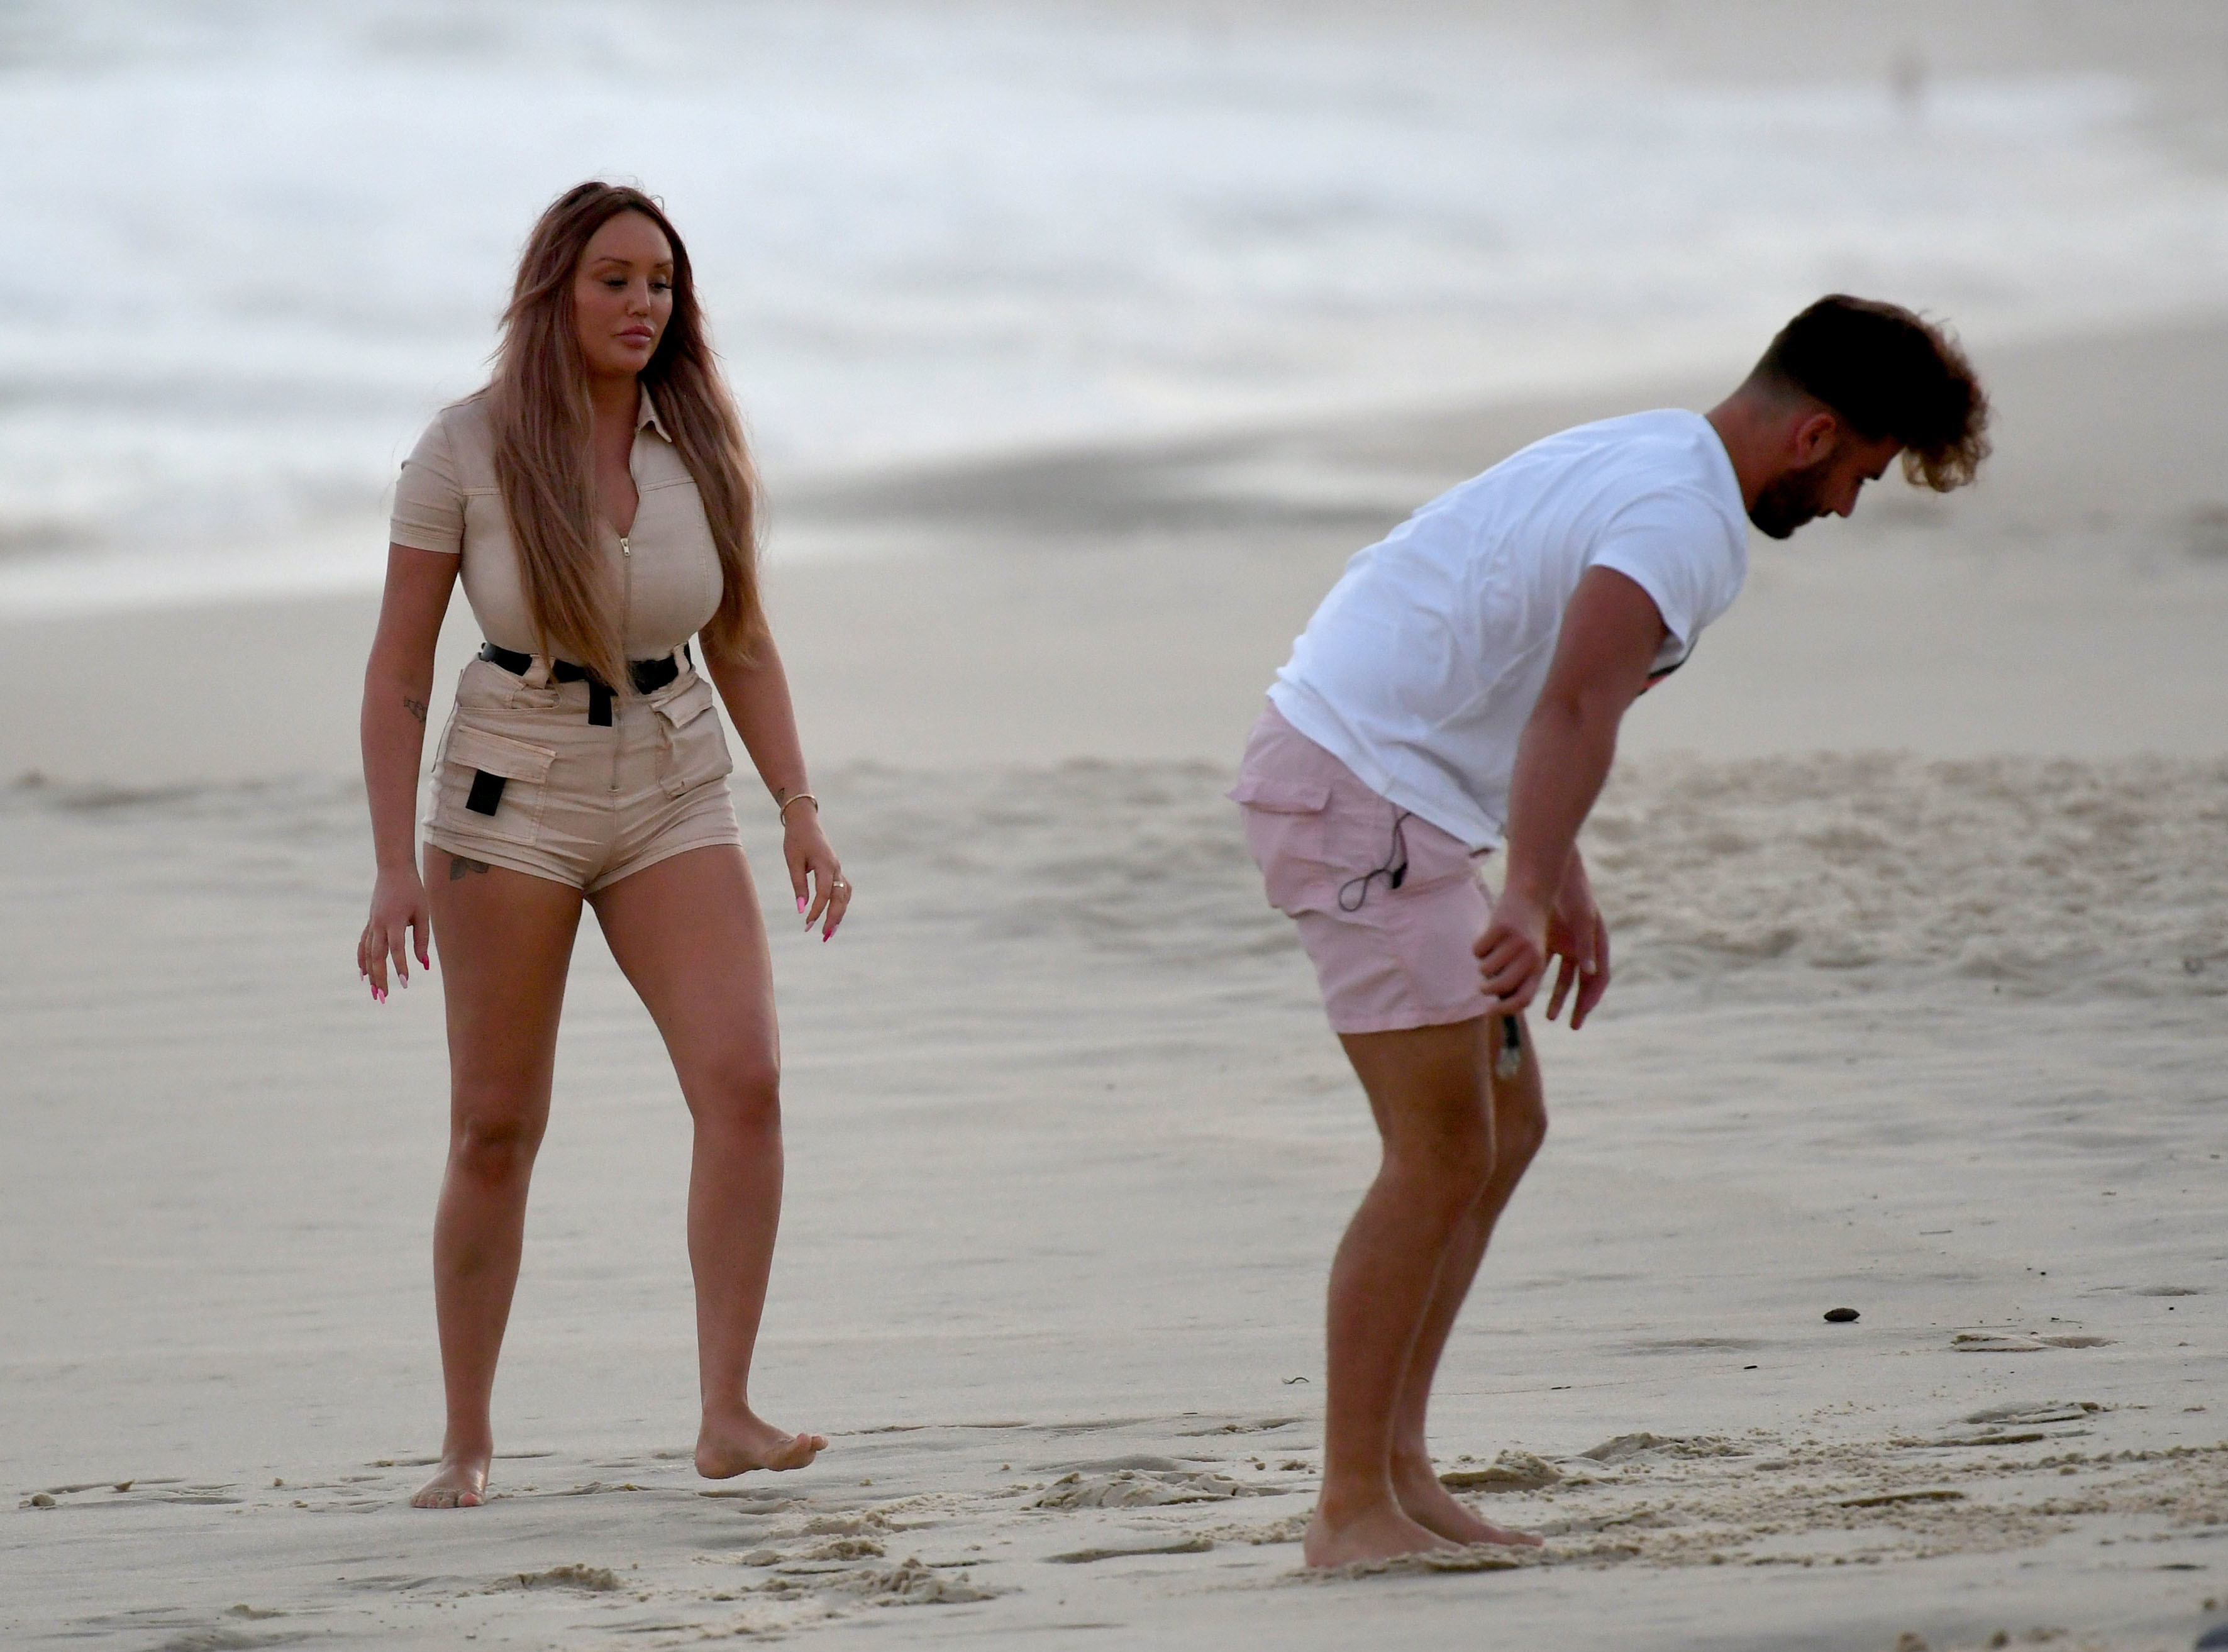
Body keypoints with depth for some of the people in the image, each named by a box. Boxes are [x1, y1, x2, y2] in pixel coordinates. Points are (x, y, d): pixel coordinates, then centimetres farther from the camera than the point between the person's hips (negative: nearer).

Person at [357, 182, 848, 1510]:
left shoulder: (700, 447, 0)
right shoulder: (469, 450, -9)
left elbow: (744, 648, 11)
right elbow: (399, 670, -6)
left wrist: (800, 812, 0)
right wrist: (399, 869, -12)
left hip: (673, 794, 2)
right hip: (513, 795, -2)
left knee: (745, 1079, -17)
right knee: (496, 1129, 1)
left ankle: (728, 1415, -16)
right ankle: (468, 1442, 13)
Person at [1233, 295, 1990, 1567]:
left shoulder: (1653, 461, 16)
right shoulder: (1682, 521, -17)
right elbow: (1574, 713, -34)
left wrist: (1565, 883, 28)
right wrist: (1530, 900, -45)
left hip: (1378, 783, 11)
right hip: (1361, 791, -11)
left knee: (1507, 1127, 12)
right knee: (1443, 1155, -10)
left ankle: (1396, 1471, 14)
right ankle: (1353, 1511, -8)